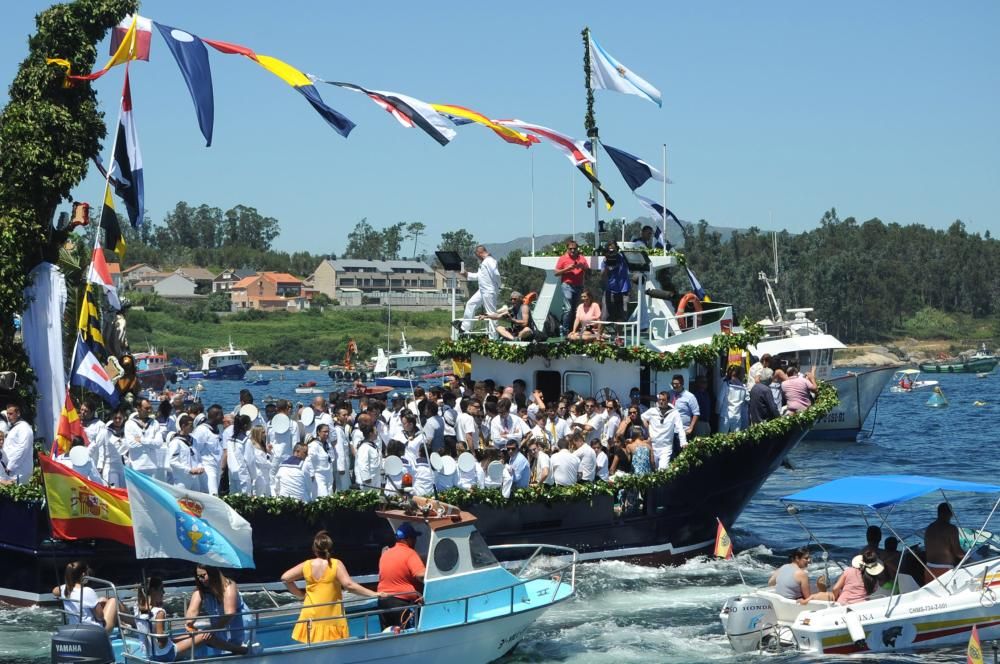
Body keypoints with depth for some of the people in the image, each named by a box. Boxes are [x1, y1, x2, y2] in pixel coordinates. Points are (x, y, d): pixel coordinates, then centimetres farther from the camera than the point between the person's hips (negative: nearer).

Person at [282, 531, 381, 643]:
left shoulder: (306, 565, 1)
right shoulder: (336, 564, -10)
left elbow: (285, 578, 8)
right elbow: (349, 585, -21)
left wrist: (300, 594, 16)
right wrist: (373, 594, -19)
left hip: (311, 618, 3)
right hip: (331, 619, -3)